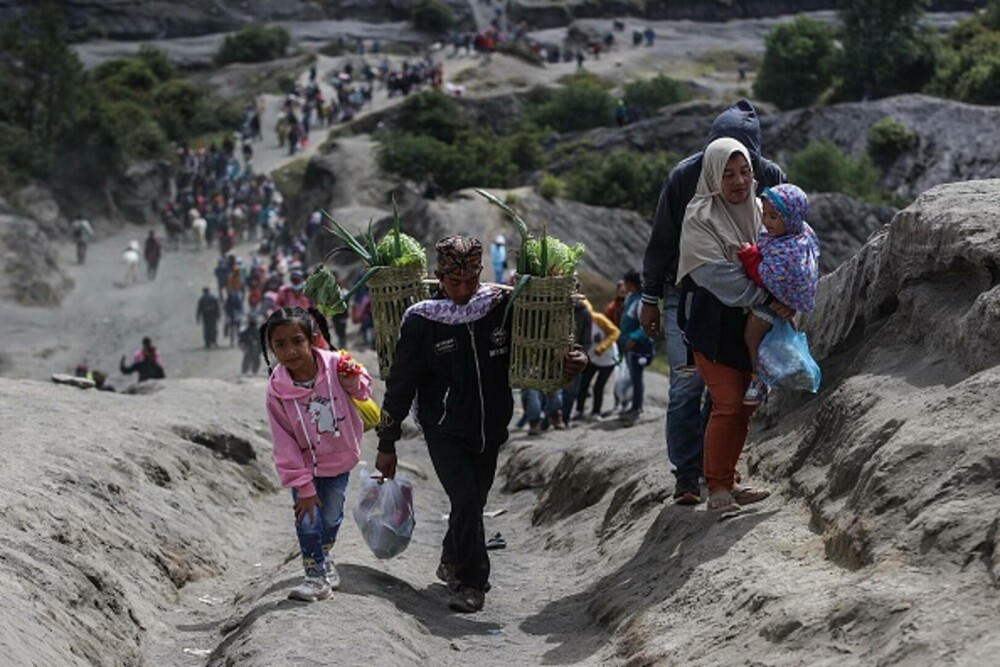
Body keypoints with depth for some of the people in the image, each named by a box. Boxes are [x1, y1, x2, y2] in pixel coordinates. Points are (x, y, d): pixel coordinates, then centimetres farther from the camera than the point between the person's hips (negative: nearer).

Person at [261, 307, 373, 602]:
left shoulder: (336, 365, -23)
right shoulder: (277, 391, -25)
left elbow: (363, 389, -1)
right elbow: (285, 446, -18)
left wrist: (354, 385, -26)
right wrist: (303, 486, -17)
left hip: (339, 459, 2)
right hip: (306, 465, -2)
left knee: (332, 517, 17)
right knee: (308, 521, -1)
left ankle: (324, 557, 46)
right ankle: (317, 575, 21)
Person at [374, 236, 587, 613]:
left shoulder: (500, 306, -5)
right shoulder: (422, 321, -11)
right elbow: (400, 385, -5)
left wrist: (569, 361, -14)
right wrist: (386, 444, -3)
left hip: (490, 429, 3)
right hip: (445, 431, -3)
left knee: (473, 503, 14)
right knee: (465, 501, -17)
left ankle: (452, 564, 38)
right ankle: (472, 583, -5)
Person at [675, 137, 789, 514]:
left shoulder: (758, 211, 8)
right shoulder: (699, 218, -12)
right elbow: (717, 274, -20)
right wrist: (767, 299, -25)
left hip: (749, 324, 7)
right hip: (713, 324, -7)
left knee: (746, 404, 6)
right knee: (728, 403, -12)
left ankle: (727, 483, 16)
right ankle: (716, 488, -4)